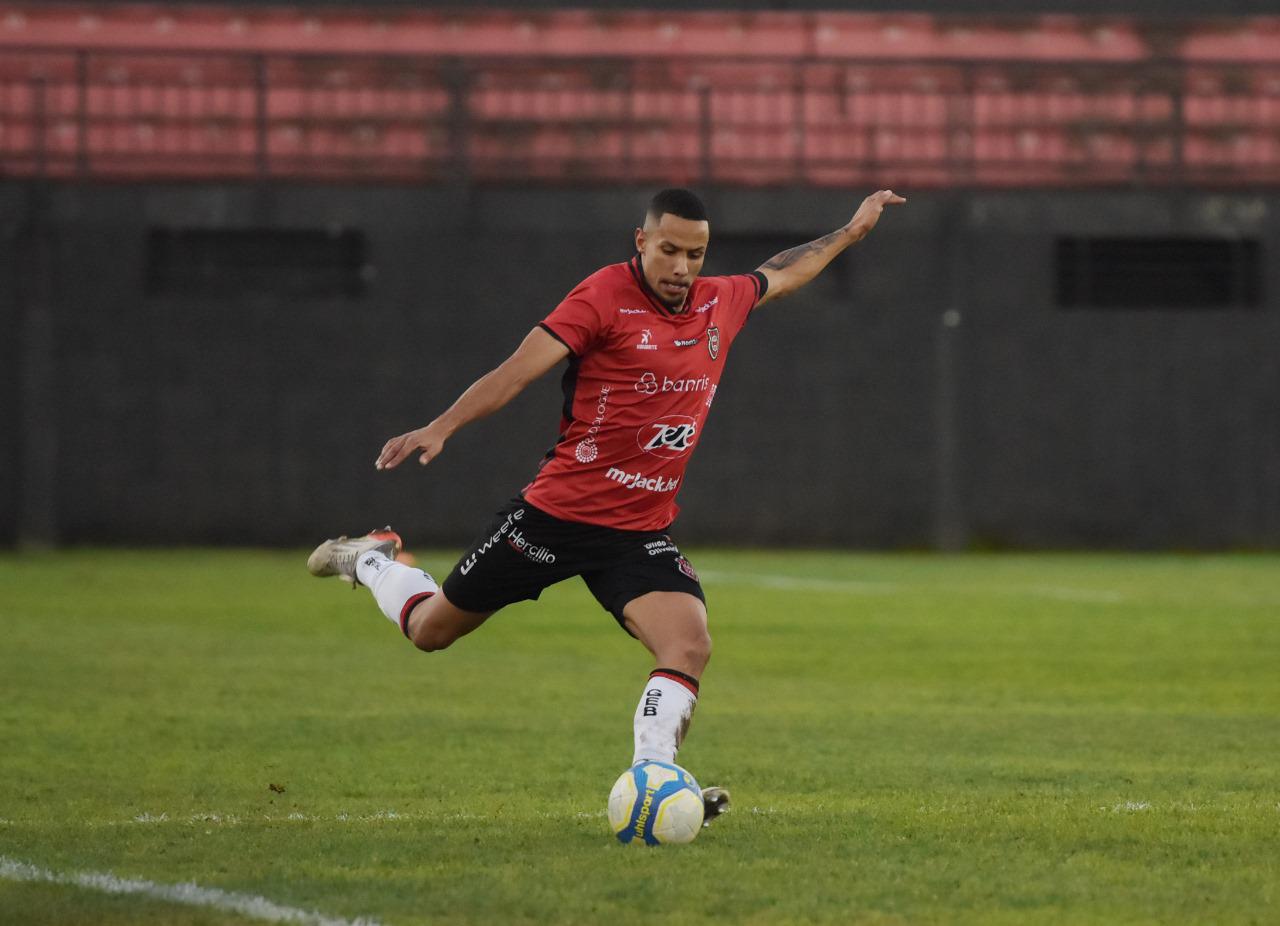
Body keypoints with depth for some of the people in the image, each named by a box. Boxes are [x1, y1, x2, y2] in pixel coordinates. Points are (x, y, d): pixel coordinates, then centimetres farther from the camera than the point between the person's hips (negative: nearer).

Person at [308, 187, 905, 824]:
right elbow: (519, 369, -21)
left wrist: (850, 232, 34)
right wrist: (441, 427, -31)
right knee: (430, 630, 11)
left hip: (641, 532, 4)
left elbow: (778, 275, 29)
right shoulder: (605, 296, -14)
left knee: (689, 647, -21)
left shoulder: (722, 304, 6)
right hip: (556, 510, -4)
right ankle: (370, 561, 42)